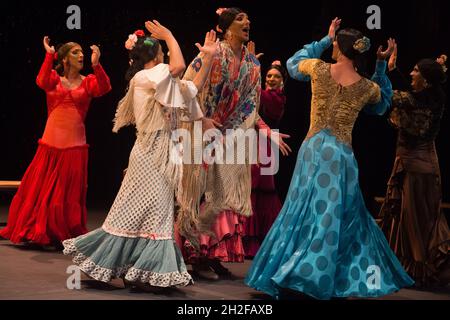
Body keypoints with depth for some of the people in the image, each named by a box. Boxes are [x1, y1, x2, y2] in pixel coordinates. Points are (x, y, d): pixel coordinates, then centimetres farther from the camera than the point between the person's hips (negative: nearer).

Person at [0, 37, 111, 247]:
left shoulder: (88, 82, 7)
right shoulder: (54, 78, 8)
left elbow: (104, 88, -13)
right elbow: (42, 82, -15)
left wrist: (96, 65, -25)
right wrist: (49, 56, -19)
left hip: (75, 144, -1)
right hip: (51, 142, 1)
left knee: (69, 193, 3)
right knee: (41, 189, 5)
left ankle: (64, 236, 13)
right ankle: (37, 233, 18)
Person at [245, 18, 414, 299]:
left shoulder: (319, 68, -4)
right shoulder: (368, 88, -2)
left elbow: (294, 63, 20)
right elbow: (383, 102, 23)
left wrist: (325, 40, 23)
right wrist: (382, 65, 16)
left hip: (313, 148, 1)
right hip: (341, 154, -1)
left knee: (302, 214, 9)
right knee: (335, 218, 8)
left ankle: (285, 277, 11)